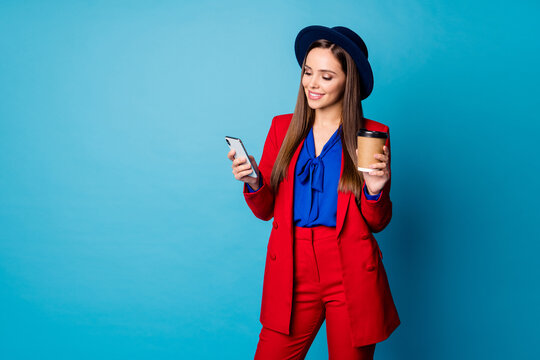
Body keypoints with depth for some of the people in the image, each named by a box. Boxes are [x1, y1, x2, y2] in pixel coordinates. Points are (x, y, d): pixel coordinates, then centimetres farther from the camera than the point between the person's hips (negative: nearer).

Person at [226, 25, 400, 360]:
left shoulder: (373, 135, 1)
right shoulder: (283, 127, 7)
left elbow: (377, 223, 3)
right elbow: (264, 210, 8)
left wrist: (375, 190, -16)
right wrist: (253, 182, -12)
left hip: (351, 276, -2)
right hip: (292, 272, 2)